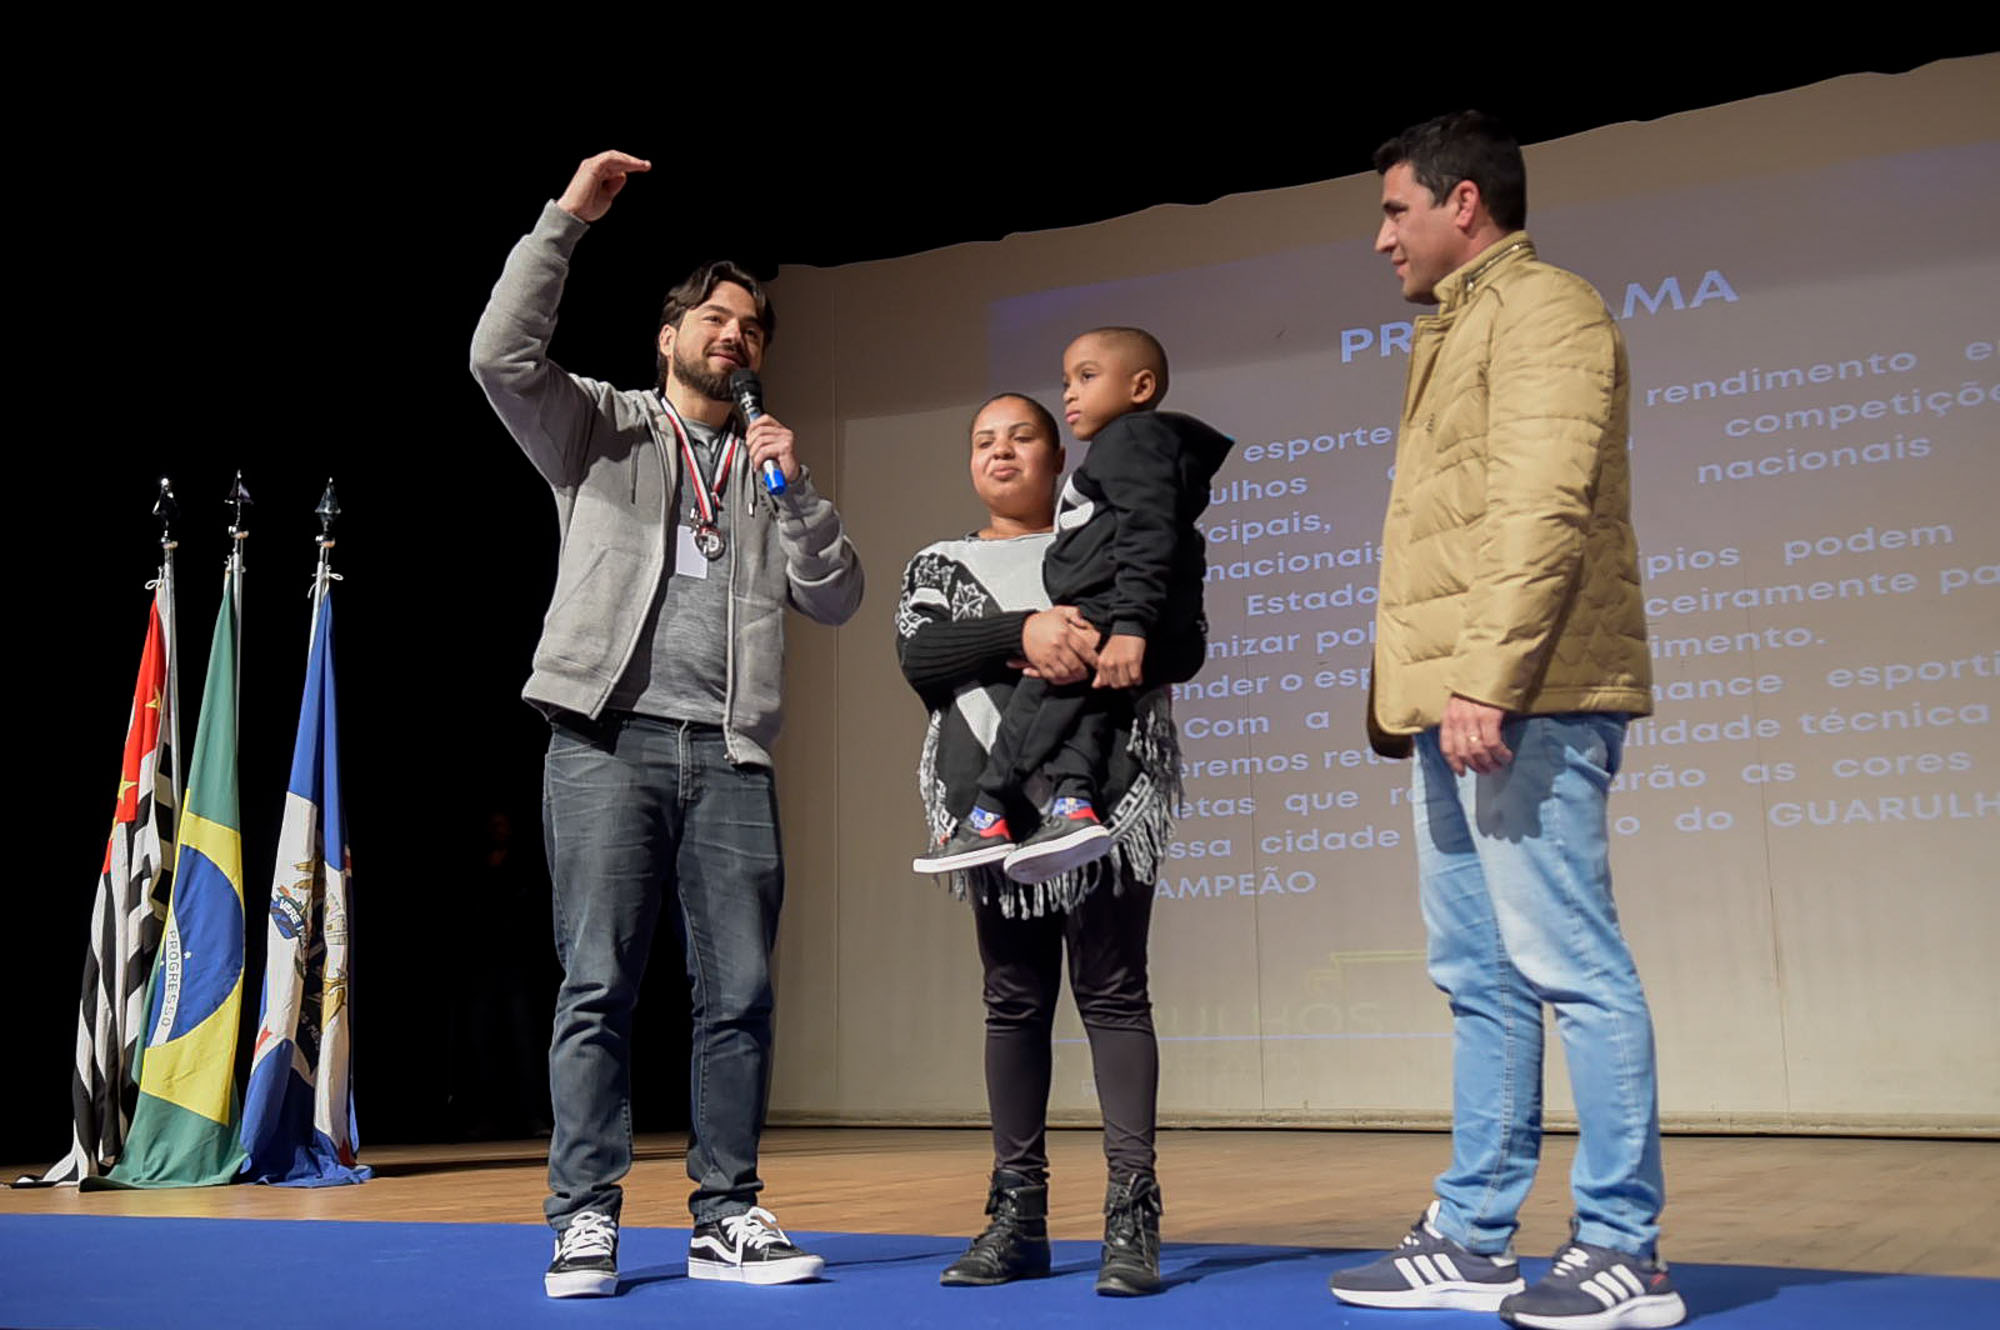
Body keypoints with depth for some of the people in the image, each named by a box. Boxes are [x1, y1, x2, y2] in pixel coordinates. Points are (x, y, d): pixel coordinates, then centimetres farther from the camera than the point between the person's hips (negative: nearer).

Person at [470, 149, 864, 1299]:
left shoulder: (771, 470, 22)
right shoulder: (602, 428, 14)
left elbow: (836, 599, 12)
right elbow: (503, 357, -4)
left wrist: (793, 489, 0)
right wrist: (567, 221, -4)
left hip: (730, 753, 3)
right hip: (610, 738, -3)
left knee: (740, 991, 0)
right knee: (600, 985, -5)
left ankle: (728, 1217, 9)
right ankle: (586, 1218, 1)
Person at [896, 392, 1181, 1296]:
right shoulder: (939, 567, 18)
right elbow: (918, 655, -2)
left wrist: (1074, 646, -15)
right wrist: (1025, 634, -17)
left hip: (1104, 796, -2)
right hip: (996, 805, 2)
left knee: (1112, 992, -5)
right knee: (1014, 1002, 6)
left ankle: (1132, 1215, -5)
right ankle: (1018, 1218, 10)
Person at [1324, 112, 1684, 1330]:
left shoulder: (1545, 311, -3)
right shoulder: (1460, 330, 25)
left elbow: (1542, 513, -16)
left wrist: (1487, 680, -23)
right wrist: (1430, 692, 17)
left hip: (1525, 705, -10)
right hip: (1459, 710, 10)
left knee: (1571, 968, -6)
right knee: (1481, 980, 10)